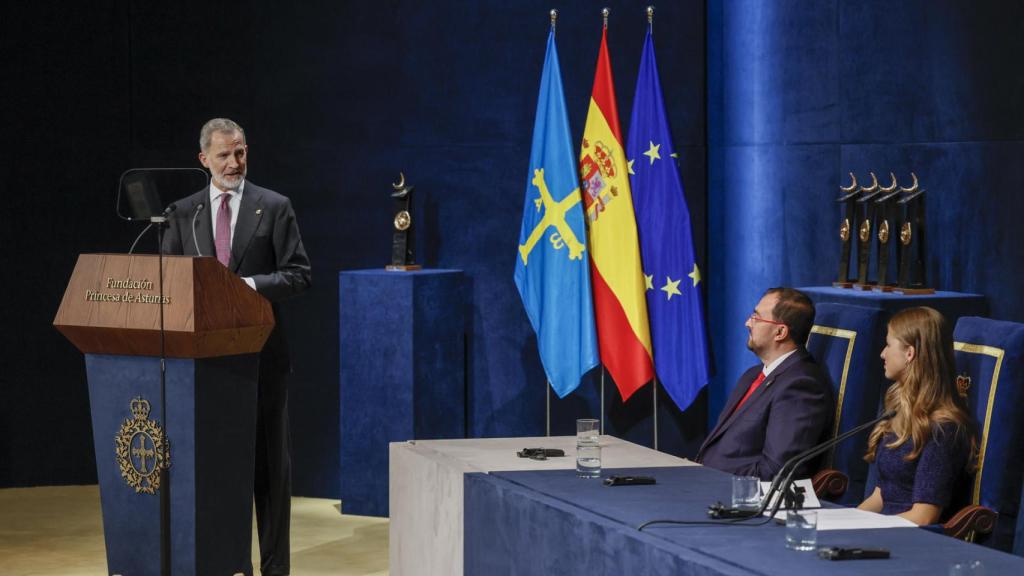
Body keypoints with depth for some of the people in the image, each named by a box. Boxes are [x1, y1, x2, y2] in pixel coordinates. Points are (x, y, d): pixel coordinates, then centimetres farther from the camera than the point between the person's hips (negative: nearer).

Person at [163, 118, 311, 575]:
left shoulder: (274, 207, 1)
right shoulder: (184, 212, 9)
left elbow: (298, 275, -3)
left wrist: (252, 285, -17)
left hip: (261, 350, -2)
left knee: (269, 457, 2)